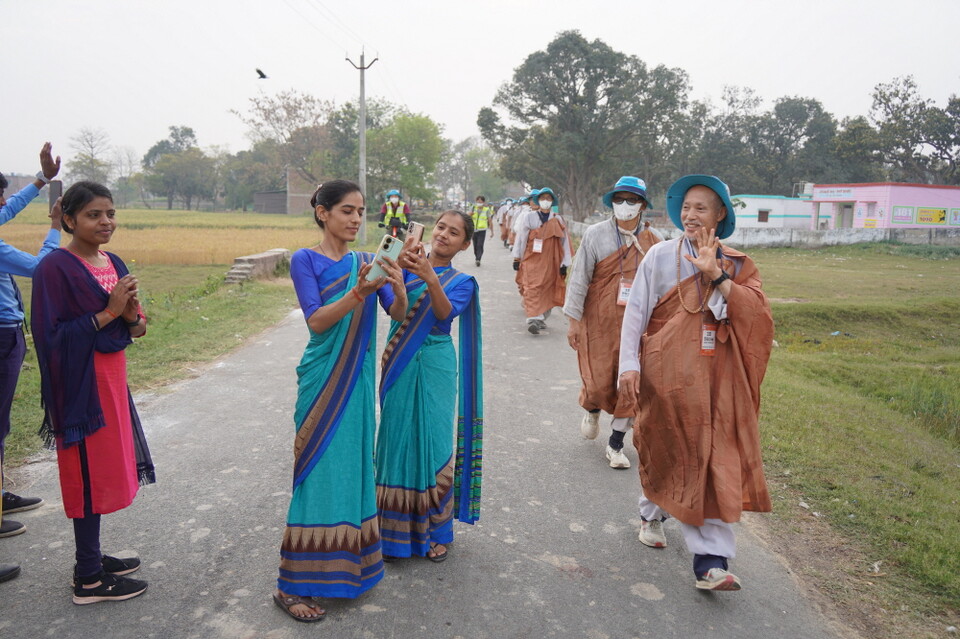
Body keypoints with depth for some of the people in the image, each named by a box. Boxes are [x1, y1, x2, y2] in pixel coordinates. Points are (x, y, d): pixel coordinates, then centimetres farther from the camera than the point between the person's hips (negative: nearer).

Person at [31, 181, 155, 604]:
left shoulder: (114, 265, 9)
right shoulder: (55, 268, -13)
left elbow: (137, 329, 11)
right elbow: (50, 335, -18)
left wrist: (131, 316, -11)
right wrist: (107, 313, -19)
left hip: (112, 378, 8)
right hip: (80, 384, -8)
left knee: (106, 470, 15)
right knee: (90, 473, 0)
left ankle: (92, 556, 31)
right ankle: (89, 579, 13)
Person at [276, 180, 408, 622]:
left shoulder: (365, 262, 6)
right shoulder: (305, 261, -7)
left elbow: (398, 316, -5)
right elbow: (316, 321, -18)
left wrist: (399, 291, -26)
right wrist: (357, 293, -32)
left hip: (358, 378, 5)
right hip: (323, 379, -5)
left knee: (353, 465, 13)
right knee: (319, 470, -4)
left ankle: (345, 562, 30)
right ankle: (291, 586, 7)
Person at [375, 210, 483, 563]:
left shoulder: (461, 282, 2)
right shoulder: (407, 266, 4)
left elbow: (445, 313, -18)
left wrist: (431, 279, -34)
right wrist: (399, 265, -33)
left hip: (435, 369, -1)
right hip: (400, 367, 1)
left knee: (434, 444, 3)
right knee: (398, 440, 7)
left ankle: (435, 531, 21)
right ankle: (396, 530, 23)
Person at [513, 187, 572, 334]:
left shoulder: (558, 220, 5)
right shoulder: (528, 217, 2)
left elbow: (564, 241, 6)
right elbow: (520, 238, 6)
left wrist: (564, 263, 4)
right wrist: (517, 259, 6)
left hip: (551, 263, 2)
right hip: (532, 261, -2)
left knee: (548, 290, 8)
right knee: (533, 289, -13)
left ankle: (542, 318, 21)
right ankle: (533, 319, -19)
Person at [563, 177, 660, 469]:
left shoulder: (651, 242, 4)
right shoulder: (595, 234, -3)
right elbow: (579, 278, -3)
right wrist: (573, 320, -6)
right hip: (598, 321, -2)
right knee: (599, 382, 1)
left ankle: (616, 444, 15)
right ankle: (592, 410, 38)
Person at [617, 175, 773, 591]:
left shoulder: (736, 266, 6)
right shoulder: (660, 256, -1)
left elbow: (757, 312, -10)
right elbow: (635, 312, -2)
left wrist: (717, 276, -19)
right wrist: (629, 365, -10)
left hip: (717, 379, 1)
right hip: (666, 373, -1)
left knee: (714, 463, -3)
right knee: (665, 451, 12)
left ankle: (710, 562, 1)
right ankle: (651, 514, 41)